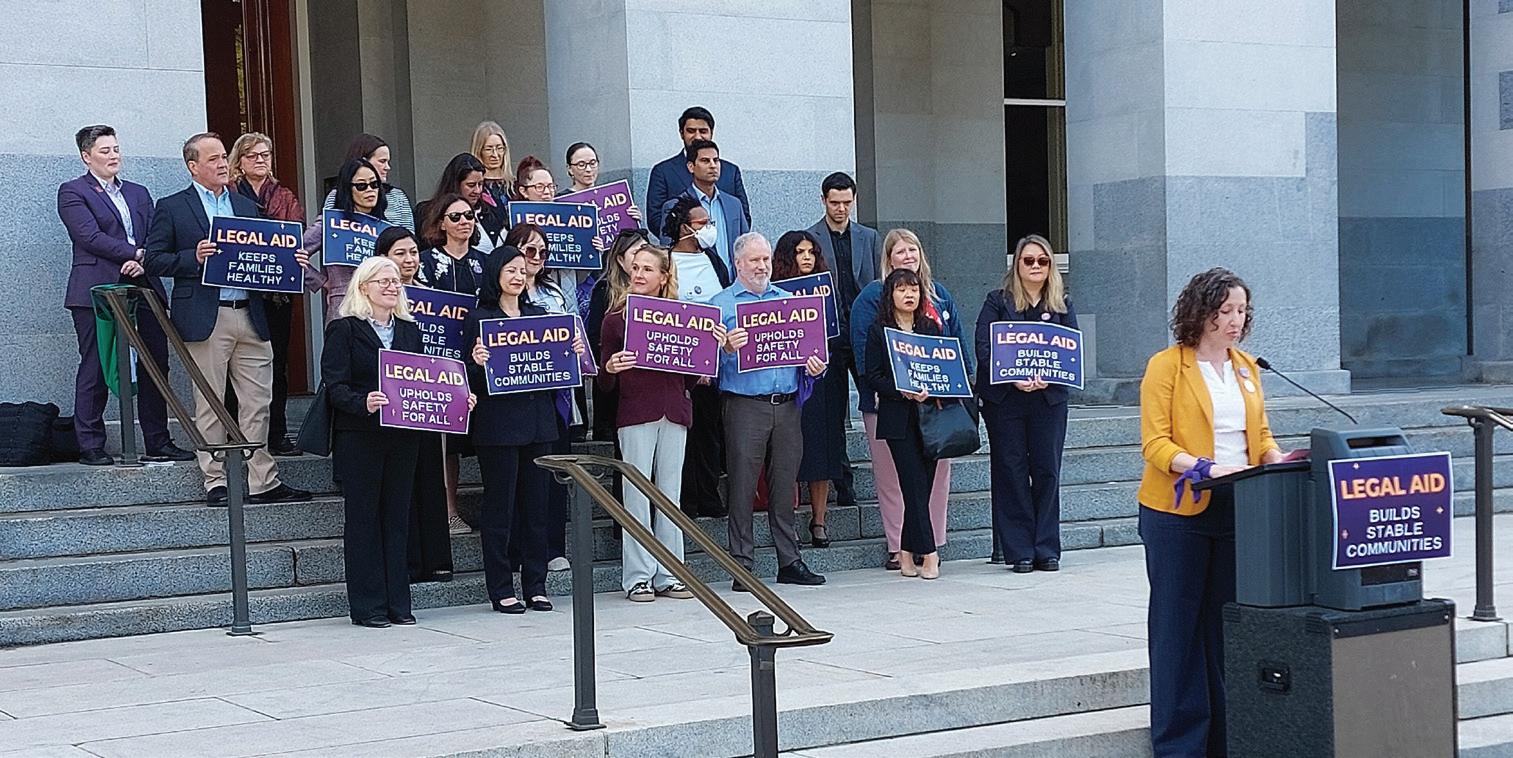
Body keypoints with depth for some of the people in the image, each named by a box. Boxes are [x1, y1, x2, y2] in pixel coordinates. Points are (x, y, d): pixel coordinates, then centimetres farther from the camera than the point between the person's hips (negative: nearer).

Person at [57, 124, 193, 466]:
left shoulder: (139, 193, 21)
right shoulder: (72, 192, 3)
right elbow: (90, 237, -10)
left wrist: (143, 262, -9)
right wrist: (137, 254, -12)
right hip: (96, 292, -5)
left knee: (155, 367, 3)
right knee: (94, 370, -4)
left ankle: (158, 443, 10)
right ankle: (91, 446, 3)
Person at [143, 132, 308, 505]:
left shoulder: (246, 206, 18)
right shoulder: (172, 207, 3)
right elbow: (154, 260, -1)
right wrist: (193, 258, -16)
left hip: (250, 317, 5)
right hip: (206, 319, -4)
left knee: (258, 402, 3)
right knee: (210, 405, 1)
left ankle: (262, 481, 8)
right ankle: (215, 483, 8)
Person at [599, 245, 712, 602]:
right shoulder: (617, 318, 4)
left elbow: (693, 375, 14)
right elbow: (605, 384, 3)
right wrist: (611, 368, -18)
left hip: (674, 411, 3)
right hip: (635, 413, -3)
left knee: (670, 494, 5)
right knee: (637, 495, -3)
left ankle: (668, 575, 11)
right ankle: (637, 576, 2)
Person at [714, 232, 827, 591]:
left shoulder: (789, 301, 17)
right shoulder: (722, 303, 3)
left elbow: (806, 347, 17)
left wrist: (814, 366, -4)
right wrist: (727, 349, -26)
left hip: (786, 405, 4)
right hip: (744, 406, -4)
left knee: (785, 484, 8)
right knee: (743, 485, -4)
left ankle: (789, 561, 14)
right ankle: (742, 564, 1)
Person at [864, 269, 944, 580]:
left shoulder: (931, 328, 14)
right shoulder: (878, 331, 3)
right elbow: (873, 378, -2)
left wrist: (931, 391, -6)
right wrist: (904, 391, -16)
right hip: (898, 419, -4)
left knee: (922, 486, 2)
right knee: (915, 485, -9)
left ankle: (907, 553, 10)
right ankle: (929, 554, -7)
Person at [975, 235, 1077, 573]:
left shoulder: (1062, 304, 9)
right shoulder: (998, 301, 3)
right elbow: (984, 348, -6)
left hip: (1049, 398, 2)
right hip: (1004, 399, -1)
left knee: (1047, 471, 2)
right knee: (1011, 472, -1)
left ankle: (1047, 550, 10)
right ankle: (1019, 552, 4)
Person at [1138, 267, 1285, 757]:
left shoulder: (1247, 367, 14)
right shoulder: (1166, 366, -5)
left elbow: (1260, 434, 18)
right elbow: (1155, 443, -12)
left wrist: (1278, 460, -3)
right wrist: (1203, 468, -26)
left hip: (1238, 510, 5)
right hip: (1180, 512, -5)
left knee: (1228, 624, 7)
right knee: (1179, 626, -2)